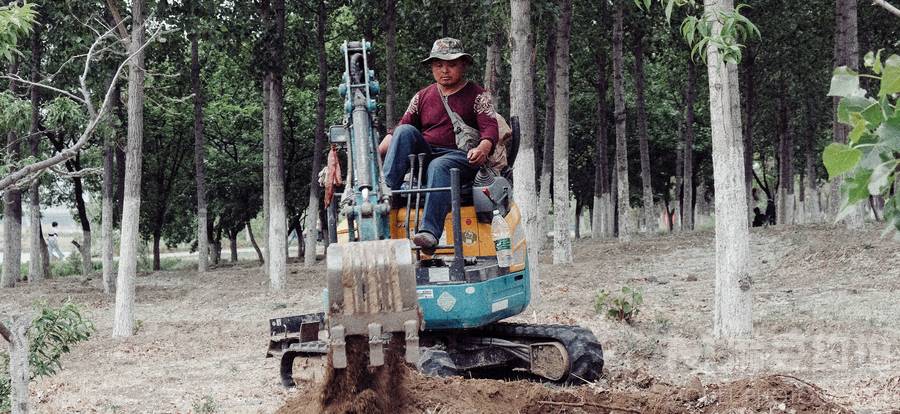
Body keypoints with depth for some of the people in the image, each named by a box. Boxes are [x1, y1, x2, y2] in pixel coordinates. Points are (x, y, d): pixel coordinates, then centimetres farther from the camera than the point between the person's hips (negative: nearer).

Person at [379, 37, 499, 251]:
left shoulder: (478, 96, 12)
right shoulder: (422, 97, 22)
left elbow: (490, 128, -4)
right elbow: (399, 129, 16)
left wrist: (482, 149, -28)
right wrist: (377, 153, -3)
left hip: (459, 157, -4)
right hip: (424, 155, 4)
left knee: (438, 167, -38)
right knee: (405, 132, -23)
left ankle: (430, 231, -55)